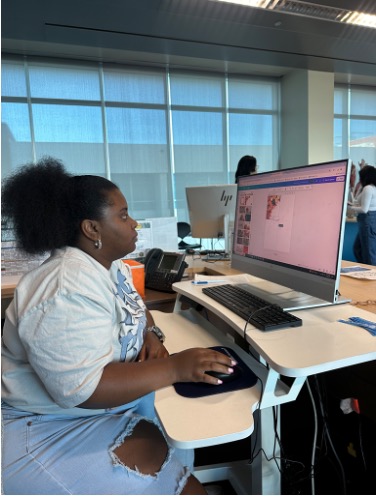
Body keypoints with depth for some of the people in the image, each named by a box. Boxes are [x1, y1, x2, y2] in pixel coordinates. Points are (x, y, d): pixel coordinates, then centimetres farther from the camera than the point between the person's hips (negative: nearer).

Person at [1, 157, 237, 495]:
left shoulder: (110, 265, 0)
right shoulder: (69, 291, -30)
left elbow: (133, 308, 12)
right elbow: (82, 389, -34)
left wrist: (151, 335, -9)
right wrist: (174, 368, -31)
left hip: (103, 408, 9)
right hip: (50, 428, -9)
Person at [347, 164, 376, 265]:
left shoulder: (368, 188, -16)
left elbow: (364, 209, -18)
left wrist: (350, 208, -5)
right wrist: (354, 205, 15)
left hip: (368, 220, -10)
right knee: (357, 248, 17)